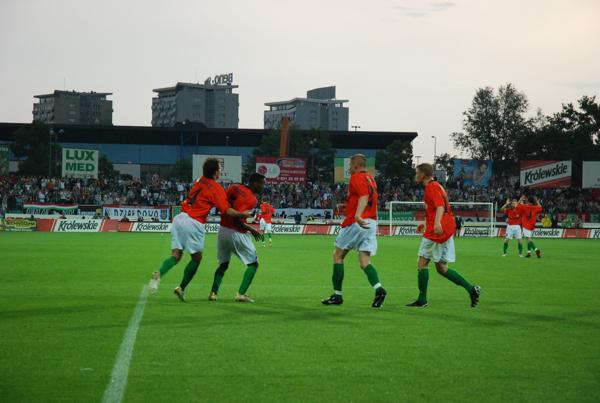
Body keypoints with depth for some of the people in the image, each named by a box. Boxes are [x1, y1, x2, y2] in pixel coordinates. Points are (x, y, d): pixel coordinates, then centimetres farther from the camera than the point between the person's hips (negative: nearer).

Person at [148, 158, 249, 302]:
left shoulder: (199, 181, 14)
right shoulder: (217, 188, -5)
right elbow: (227, 211, -11)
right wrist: (242, 214, 5)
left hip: (179, 218, 6)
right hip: (194, 223, -6)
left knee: (176, 256, 4)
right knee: (197, 257, 11)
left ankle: (159, 274, -22)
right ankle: (181, 288, 7)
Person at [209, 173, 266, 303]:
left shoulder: (234, 188, 3)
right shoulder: (252, 200, -16)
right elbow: (237, 219, -24)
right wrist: (251, 230, -11)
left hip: (223, 230, 7)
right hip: (237, 233, -7)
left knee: (223, 264, 21)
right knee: (253, 264, 7)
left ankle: (213, 292, 10)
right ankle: (241, 293, -4)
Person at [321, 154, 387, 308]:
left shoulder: (356, 178, -7)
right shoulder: (370, 179, 19)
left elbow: (364, 196, -23)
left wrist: (358, 215, -38)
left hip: (356, 223, -7)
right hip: (371, 223, 7)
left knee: (338, 255, 7)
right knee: (364, 262, 2)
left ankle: (337, 294, 8)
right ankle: (378, 289, -22)